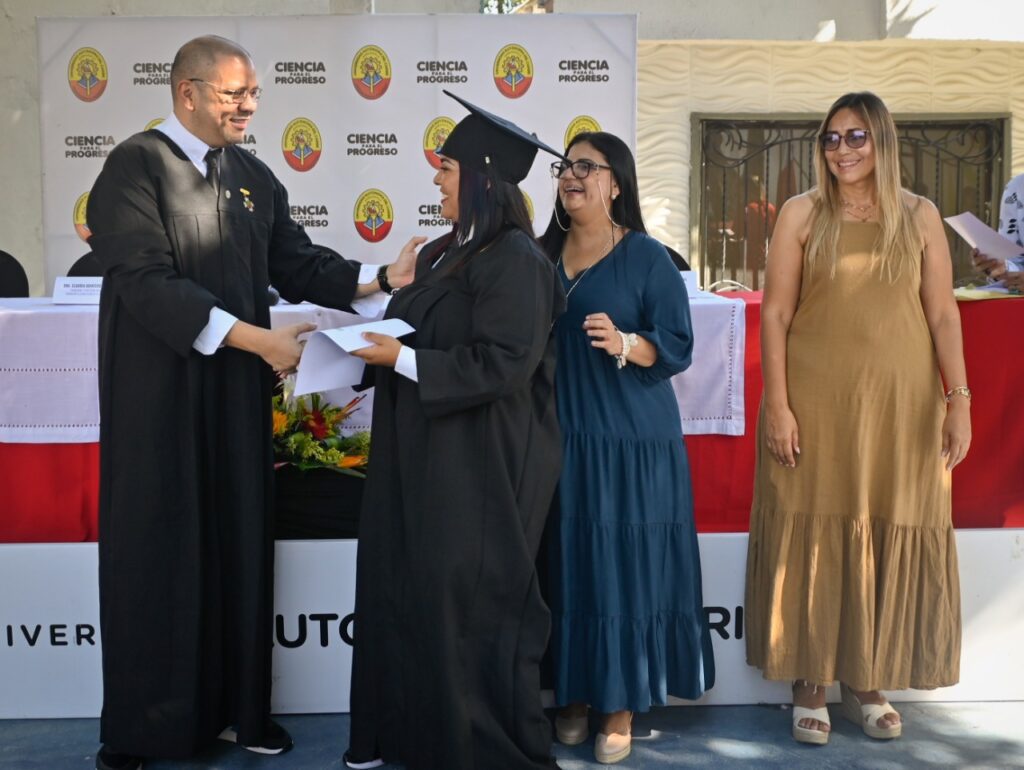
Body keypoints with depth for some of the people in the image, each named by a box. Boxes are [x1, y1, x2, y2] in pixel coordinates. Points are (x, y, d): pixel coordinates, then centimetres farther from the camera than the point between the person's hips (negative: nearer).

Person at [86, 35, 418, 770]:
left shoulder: (254, 176, 11)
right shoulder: (136, 167, -10)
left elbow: (297, 262, 9)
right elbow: (146, 282, -19)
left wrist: (380, 280, -6)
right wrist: (253, 337, -22)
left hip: (238, 387, 6)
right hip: (160, 388, -6)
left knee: (239, 542, 9)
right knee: (157, 549, 2)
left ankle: (238, 704, 21)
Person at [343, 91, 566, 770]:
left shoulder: (515, 260, -15)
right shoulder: (446, 253, 13)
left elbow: (502, 363, -22)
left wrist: (401, 358, -19)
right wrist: (377, 340, 2)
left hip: (480, 466, -9)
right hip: (426, 457, 9)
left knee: (465, 606, 1)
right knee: (404, 593, 12)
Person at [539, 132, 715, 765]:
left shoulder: (647, 257, -4)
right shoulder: (542, 254, 9)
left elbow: (678, 346, -7)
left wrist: (624, 344, -24)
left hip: (629, 439, -4)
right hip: (558, 434, 4)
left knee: (622, 565, 0)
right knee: (567, 565, 7)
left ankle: (620, 706, 13)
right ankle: (574, 694, 22)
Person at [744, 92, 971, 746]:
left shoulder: (920, 216, 6)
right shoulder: (802, 214, 2)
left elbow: (944, 315, 3)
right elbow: (775, 313, -2)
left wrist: (959, 400, -5)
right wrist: (777, 404, -9)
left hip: (902, 405, 2)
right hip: (816, 403, -1)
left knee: (890, 540, 7)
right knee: (812, 537, 2)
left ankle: (867, 683, 23)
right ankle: (810, 686, 16)